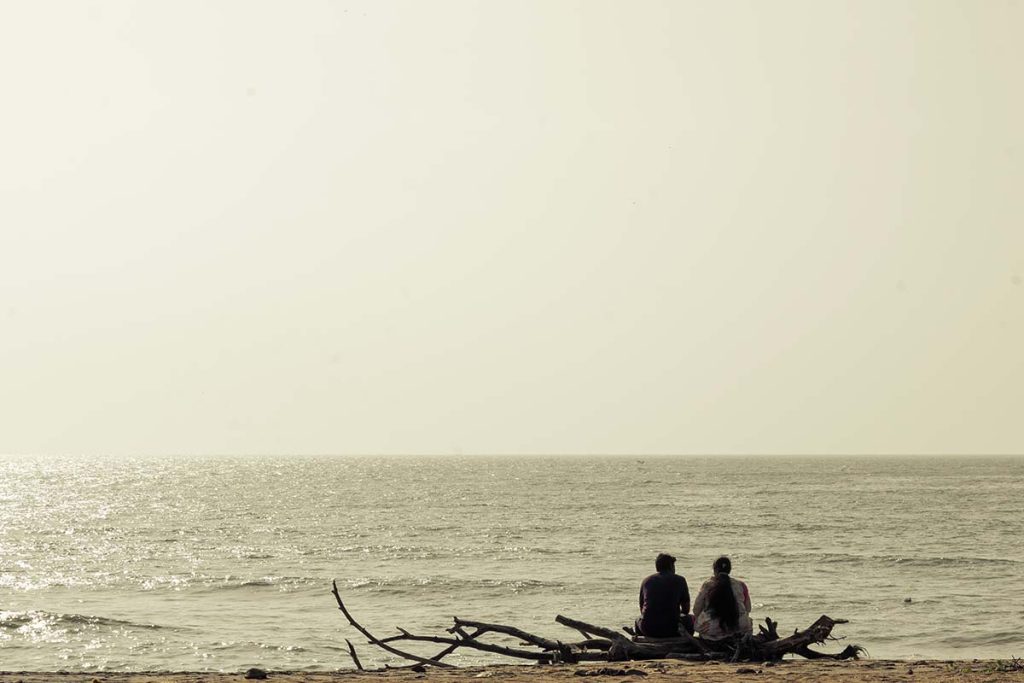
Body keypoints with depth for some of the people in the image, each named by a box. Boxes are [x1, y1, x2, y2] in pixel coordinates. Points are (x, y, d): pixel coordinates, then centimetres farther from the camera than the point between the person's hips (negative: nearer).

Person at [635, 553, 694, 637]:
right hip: (671, 630, -2)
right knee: (689, 619, 27)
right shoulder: (679, 580, 3)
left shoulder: (647, 581, 10)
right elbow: (686, 610, 10)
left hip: (648, 630, 2)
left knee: (638, 620, 36)